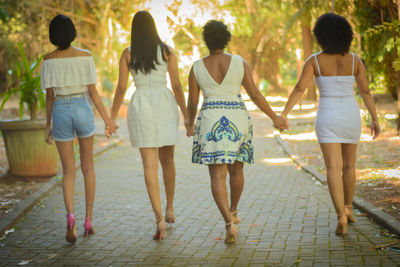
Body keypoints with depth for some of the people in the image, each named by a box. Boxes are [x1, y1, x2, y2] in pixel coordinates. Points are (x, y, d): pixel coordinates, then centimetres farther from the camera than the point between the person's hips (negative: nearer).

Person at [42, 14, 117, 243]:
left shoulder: (49, 60, -3)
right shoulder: (85, 56, -4)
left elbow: (49, 96, -1)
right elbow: (93, 92, -3)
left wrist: (48, 126, 8)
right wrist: (107, 119, 4)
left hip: (60, 112, 0)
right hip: (83, 109, 0)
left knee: (68, 170, 7)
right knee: (88, 166, 15)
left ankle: (70, 215, -15)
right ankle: (89, 219, 17)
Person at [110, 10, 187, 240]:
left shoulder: (127, 54, 1)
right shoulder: (167, 51, 1)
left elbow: (121, 88, 1)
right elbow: (177, 86, -1)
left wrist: (112, 118, 10)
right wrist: (186, 115, 6)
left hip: (141, 106, -1)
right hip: (165, 105, 1)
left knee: (150, 165, -2)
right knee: (167, 160, 19)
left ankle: (160, 219, -12)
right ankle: (170, 209, 30)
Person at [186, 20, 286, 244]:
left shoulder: (197, 68, -2)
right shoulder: (240, 63, -2)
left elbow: (192, 102, 3)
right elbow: (255, 95, -4)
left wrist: (190, 125, 21)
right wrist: (274, 116, 6)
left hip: (211, 122, -1)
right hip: (237, 121, 1)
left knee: (217, 176, -3)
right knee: (236, 169, 23)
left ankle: (229, 223, -20)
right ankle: (233, 212, 37)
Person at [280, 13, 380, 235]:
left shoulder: (314, 61, -5)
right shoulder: (355, 61, 0)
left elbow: (299, 89, -13)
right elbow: (366, 92, 2)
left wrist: (284, 114, -13)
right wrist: (375, 119, 8)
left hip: (327, 118, -2)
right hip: (351, 117, 2)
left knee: (334, 168, -6)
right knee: (349, 164, 21)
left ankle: (341, 217, -20)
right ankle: (348, 208, 31)